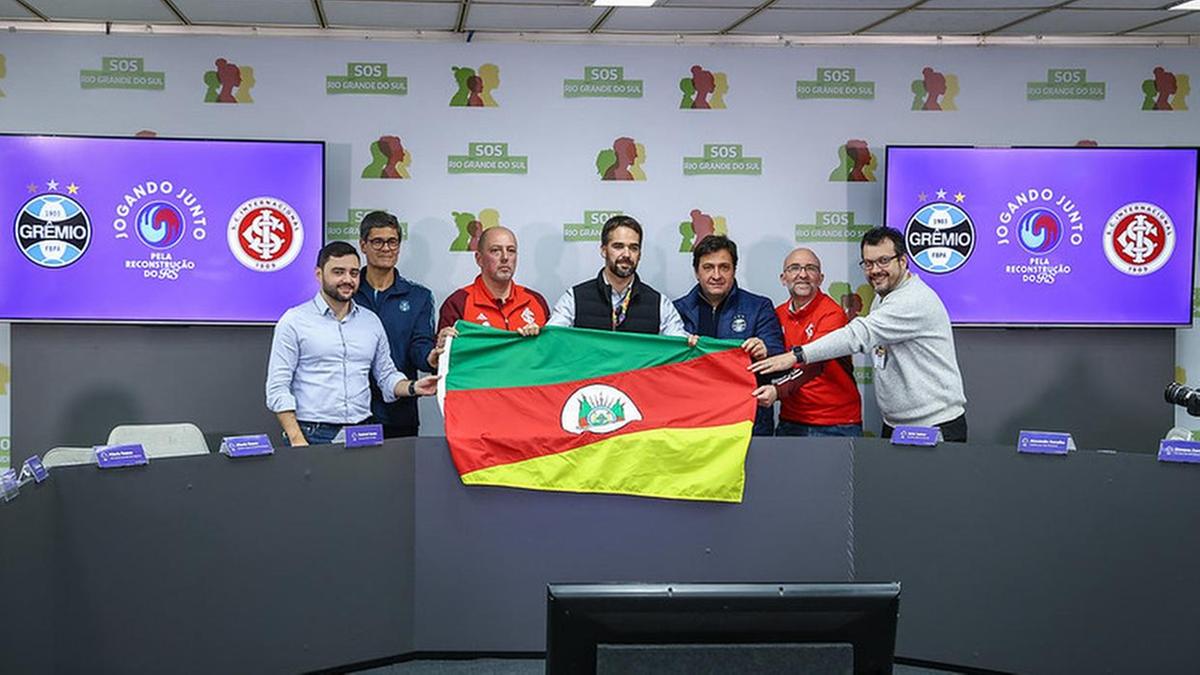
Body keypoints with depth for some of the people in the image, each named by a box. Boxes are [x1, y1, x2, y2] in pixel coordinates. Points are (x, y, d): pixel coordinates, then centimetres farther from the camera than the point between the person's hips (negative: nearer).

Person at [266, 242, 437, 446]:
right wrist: (297, 439, -13)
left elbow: (387, 376, 18)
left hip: (361, 434, 4)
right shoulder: (294, 321, 0)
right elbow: (278, 388, -4)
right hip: (313, 435, -3)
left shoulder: (371, 322, 13)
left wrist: (413, 388, -3)